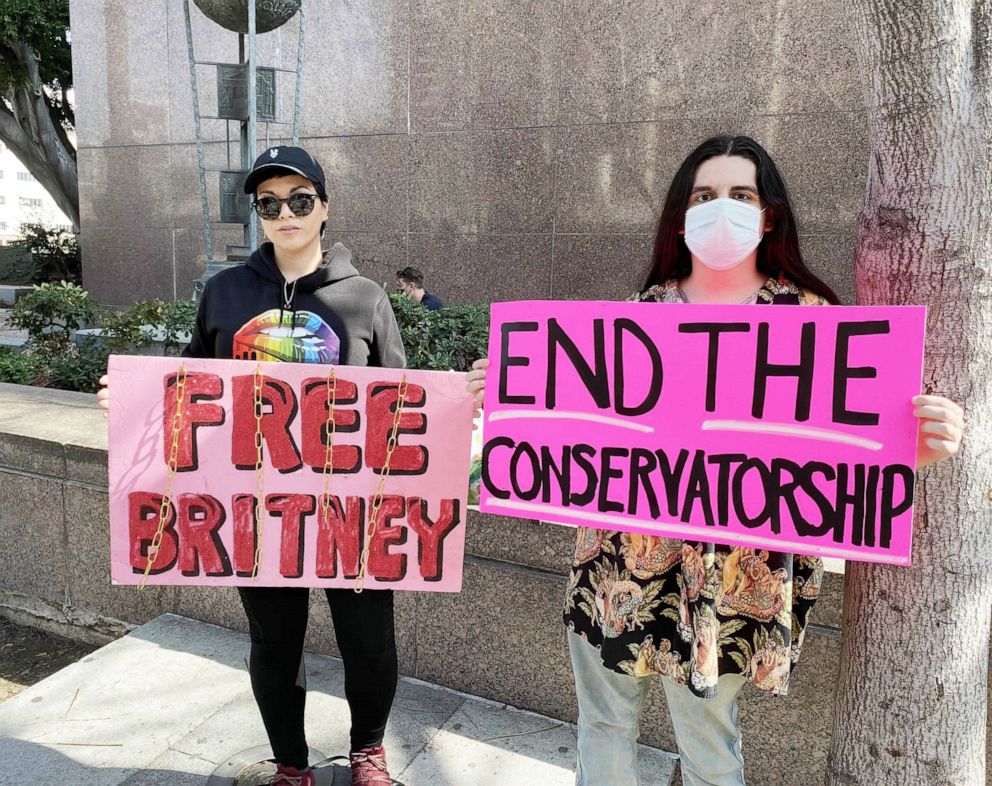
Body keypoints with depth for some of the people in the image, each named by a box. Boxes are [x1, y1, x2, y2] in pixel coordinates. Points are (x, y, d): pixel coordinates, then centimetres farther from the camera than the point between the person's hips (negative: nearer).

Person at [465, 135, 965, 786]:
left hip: (731, 579, -2)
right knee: (604, 729, 19)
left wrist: (917, 446, -21)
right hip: (620, 565, 3)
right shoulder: (643, 311, 4)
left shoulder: (809, 316, -1)